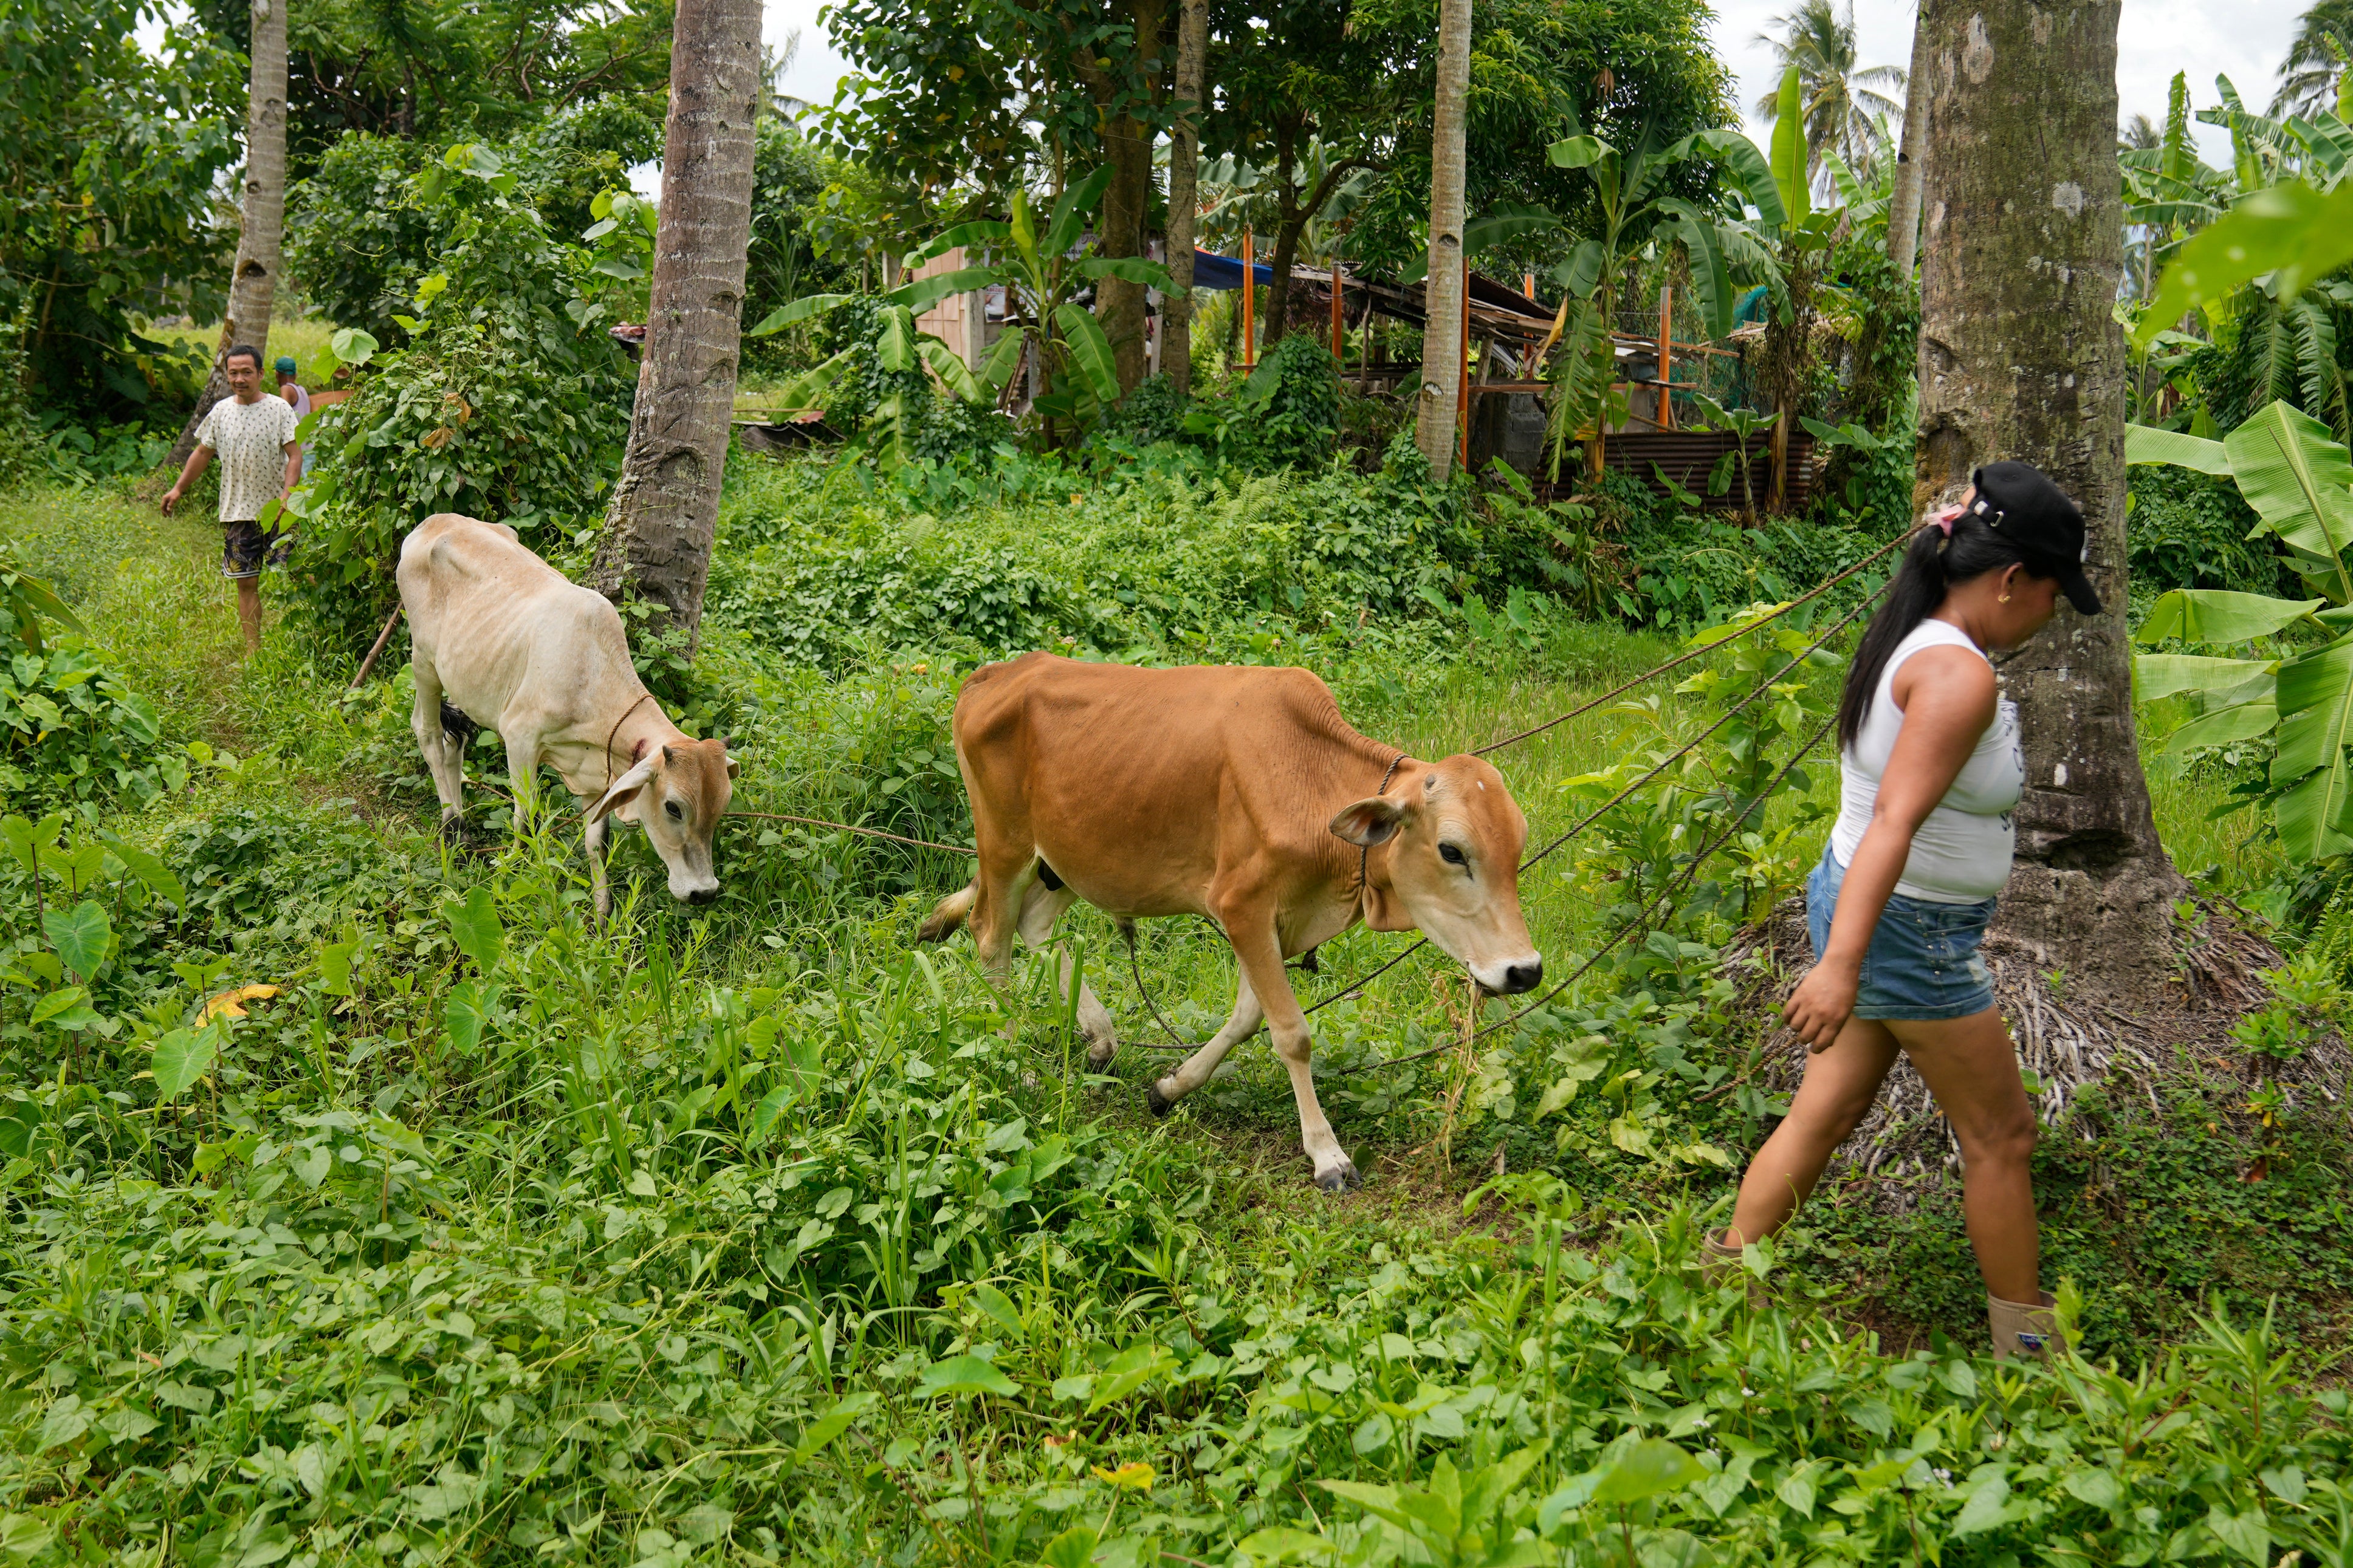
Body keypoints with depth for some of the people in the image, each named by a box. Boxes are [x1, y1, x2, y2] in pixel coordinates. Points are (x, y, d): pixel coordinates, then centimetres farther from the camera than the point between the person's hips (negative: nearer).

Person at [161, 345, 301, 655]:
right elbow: (203, 452, 20)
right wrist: (178, 489, 17)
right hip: (237, 512, 3)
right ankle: (252, 650, 8)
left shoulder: (279, 408, -2)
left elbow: (294, 455, -8)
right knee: (246, 583, 4)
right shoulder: (221, 411, 8)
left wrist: (287, 493, -21)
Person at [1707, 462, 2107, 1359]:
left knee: (1826, 1114, 16)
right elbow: (1894, 821, -33)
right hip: (1910, 932, -9)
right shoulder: (1958, 676, -24)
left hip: (1863, 907, 9)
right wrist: (1843, 965, -39)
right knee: (2000, 1135, 8)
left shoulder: (1911, 646, 6)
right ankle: (2027, 1345, 24)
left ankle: (1725, 1277, 24)